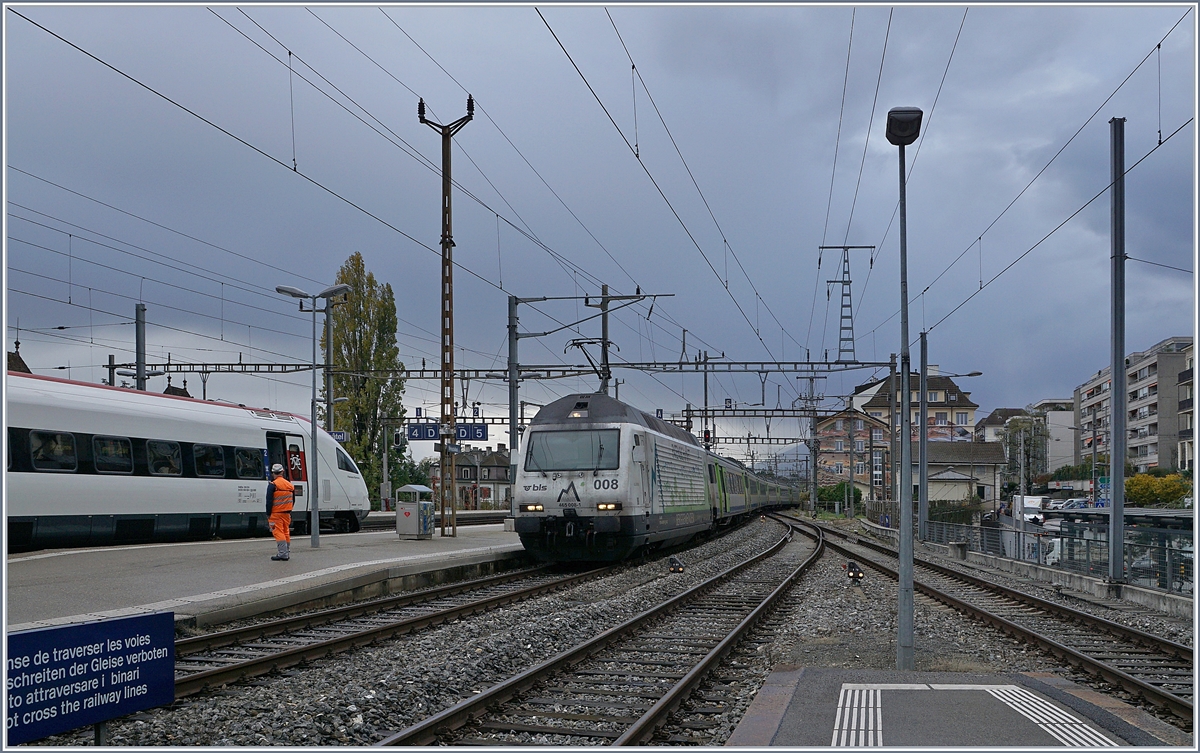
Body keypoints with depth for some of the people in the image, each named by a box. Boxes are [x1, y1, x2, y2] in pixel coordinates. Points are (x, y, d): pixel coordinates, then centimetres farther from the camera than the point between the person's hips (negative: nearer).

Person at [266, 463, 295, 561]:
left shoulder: (273, 485, -11)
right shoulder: (290, 484, 10)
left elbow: (269, 501, -13)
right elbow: (293, 500, 16)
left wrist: (268, 514, -5)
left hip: (276, 513, -6)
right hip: (286, 513, 6)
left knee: (278, 533, -6)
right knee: (286, 533, 14)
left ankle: (283, 554, -11)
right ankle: (287, 553, 20)